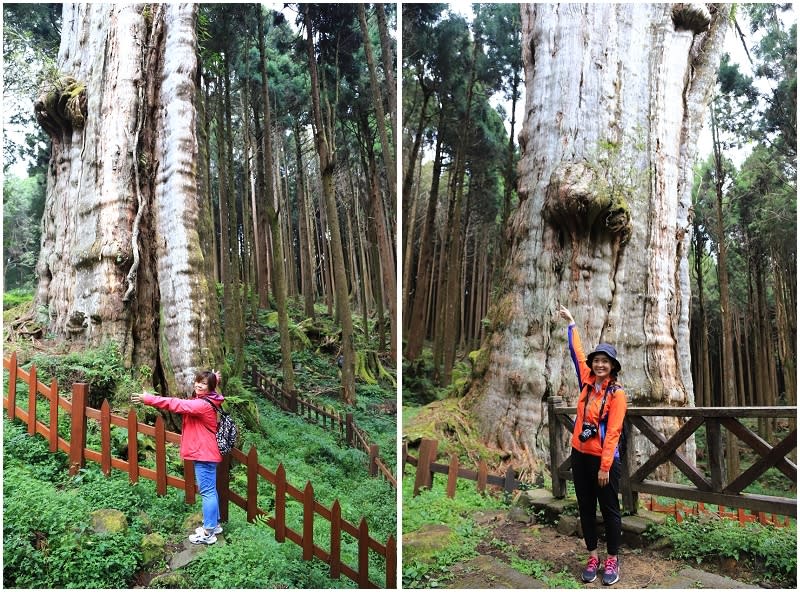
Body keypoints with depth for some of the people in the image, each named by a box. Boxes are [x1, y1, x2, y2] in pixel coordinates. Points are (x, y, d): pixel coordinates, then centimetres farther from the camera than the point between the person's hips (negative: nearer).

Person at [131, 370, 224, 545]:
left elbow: (177, 404, -26)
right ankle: (214, 525, 30)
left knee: (207, 492, -4)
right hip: (204, 453, 11)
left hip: (204, 454, -11)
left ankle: (208, 534, 3)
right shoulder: (201, 401, 12)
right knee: (210, 490, 19)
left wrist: (148, 399, -25)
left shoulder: (203, 405, -22)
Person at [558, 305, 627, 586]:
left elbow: (613, 432, -15)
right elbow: (577, 353, 15)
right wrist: (571, 323, 24)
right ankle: (592, 557, 24)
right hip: (579, 455, 6)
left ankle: (612, 560, 20)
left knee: (610, 510, 7)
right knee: (586, 508, 12)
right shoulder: (587, 382, 3)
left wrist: (605, 466, -19)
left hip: (604, 459, -5)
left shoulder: (617, 394, -10)